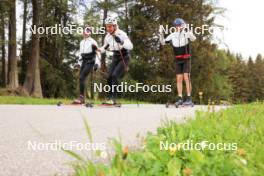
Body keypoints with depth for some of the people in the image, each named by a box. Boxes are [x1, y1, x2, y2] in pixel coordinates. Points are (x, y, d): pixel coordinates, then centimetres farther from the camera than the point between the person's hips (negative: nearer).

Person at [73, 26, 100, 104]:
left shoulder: (92, 42, -6)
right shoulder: (81, 42, 16)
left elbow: (97, 53, -9)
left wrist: (97, 64, -16)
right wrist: (80, 58, 12)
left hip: (90, 62, -7)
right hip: (84, 62, 7)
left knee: (81, 78, -19)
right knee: (80, 78, 3)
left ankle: (81, 97, -18)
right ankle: (83, 99, 10)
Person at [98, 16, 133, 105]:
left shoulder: (121, 34, -19)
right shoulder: (107, 37, 1)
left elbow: (130, 46, -30)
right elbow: (104, 48, 16)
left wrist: (121, 42, -46)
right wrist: (98, 49, -4)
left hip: (124, 58, -6)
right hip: (115, 58, 7)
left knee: (115, 75, -21)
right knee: (109, 77, -3)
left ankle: (113, 99, -19)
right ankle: (110, 97, 10)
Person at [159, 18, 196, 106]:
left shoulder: (187, 33, -9)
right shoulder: (172, 35, 1)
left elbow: (193, 38, -29)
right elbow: (163, 42, 2)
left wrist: (187, 31, -46)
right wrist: (161, 34, -15)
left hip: (186, 59, -4)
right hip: (178, 60, 4)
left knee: (186, 78, -11)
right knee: (179, 79, 2)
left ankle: (189, 99, -8)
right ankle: (180, 99, 6)